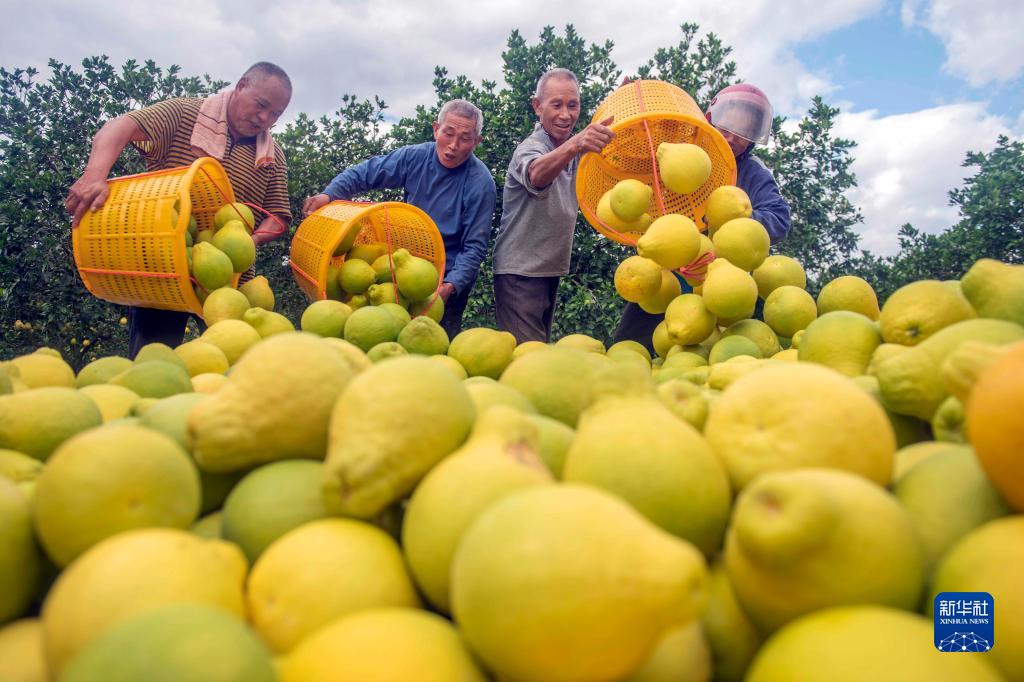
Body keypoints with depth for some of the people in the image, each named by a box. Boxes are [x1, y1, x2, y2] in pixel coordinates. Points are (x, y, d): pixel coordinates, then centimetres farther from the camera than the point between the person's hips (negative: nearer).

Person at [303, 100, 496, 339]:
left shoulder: (481, 184, -18)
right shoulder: (415, 157, -6)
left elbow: (474, 247, -17)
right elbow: (363, 173, 2)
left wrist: (451, 285, -30)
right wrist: (329, 194, -16)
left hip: (449, 278, -4)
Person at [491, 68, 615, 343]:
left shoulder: (573, 147, 9)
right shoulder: (530, 148, -17)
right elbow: (537, 174, -40)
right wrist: (575, 146, -59)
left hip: (551, 270, 8)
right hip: (521, 272, -8)